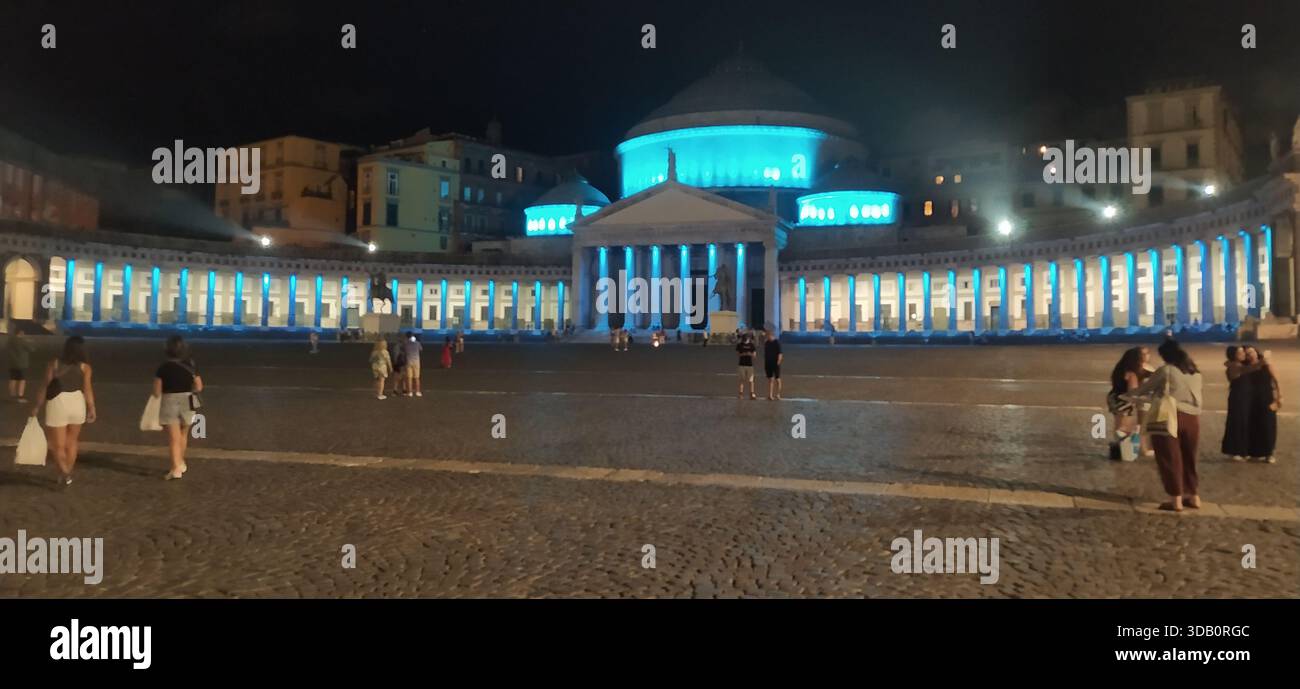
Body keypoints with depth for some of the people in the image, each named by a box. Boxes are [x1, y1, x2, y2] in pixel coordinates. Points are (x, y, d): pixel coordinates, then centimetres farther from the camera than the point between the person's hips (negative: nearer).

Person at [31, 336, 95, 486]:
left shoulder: (55, 363, 3)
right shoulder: (84, 366, 1)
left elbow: (46, 386, 2)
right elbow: (87, 388, -6)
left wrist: (37, 406, 10)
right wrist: (91, 408, -5)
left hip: (57, 404, -1)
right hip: (77, 403, 1)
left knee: (57, 445, 4)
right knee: (71, 442, 19)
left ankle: (64, 472, -16)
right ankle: (67, 473, 26)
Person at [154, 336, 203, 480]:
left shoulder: (163, 368, -9)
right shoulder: (190, 366, -2)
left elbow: (157, 391, -8)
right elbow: (199, 387, 0)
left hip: (169, 402, -3)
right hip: (187, 402, 3)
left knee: (174, 438, -2)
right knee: (183, 435, 21)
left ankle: (176, 469, -11)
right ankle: (180, 463, 35)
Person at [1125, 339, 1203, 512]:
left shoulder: (1166, 371, -4)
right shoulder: (1196, 372, 12)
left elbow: (1145, 387, 4)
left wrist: (1130, 395, 23)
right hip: (1193, 418, 6)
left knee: (1171, 458, 3)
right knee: (1189, 459, 18)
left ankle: (1176, 500, 3)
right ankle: (1194, 496, 24)